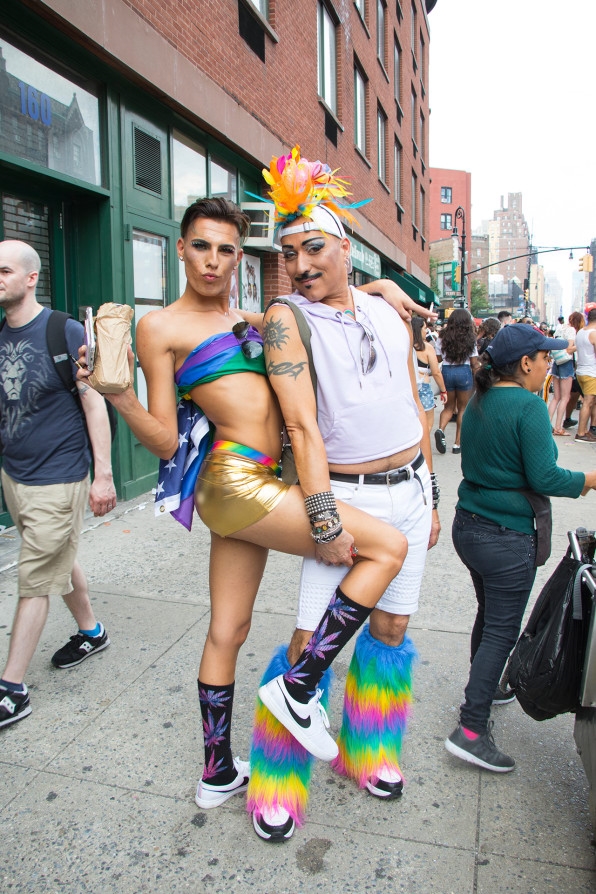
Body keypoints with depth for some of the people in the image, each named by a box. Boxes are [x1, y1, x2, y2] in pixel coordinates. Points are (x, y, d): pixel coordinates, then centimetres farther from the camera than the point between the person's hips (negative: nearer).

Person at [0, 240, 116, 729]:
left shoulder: (64, 332, -13)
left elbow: (94, 403, -13)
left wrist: (103, 474, -16)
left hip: (56, 481, -7)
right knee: (60, 563, 20)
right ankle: (91, 632, 41)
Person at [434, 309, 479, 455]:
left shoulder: (443, 338, 0)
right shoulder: (469, 339, -4)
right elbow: (474, 363, -2)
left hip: (446, 371, 2)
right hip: (464, 372, -2)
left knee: (449, 406, 16)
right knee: (463, 408, 9)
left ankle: (441, 429, -13)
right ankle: (457, 444, 10)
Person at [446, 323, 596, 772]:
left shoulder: (477, 401, 7)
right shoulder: (529, 406, -18)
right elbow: (544, 478, -19)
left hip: (468, 526, 8)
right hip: (506, 539, -8)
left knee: (489, 615, 25)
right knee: (502, 630, 3)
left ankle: (484, 689, 44)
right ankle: (471, 730, 7)